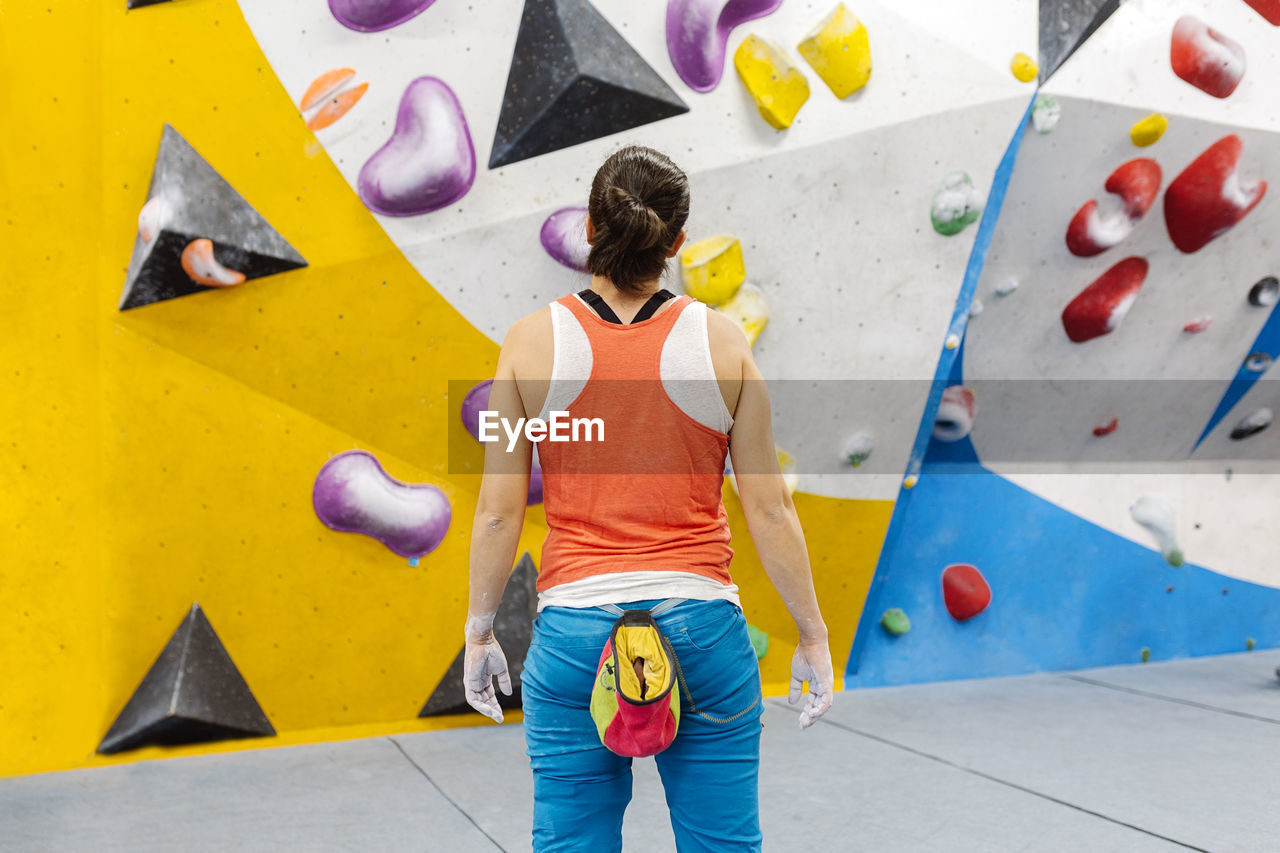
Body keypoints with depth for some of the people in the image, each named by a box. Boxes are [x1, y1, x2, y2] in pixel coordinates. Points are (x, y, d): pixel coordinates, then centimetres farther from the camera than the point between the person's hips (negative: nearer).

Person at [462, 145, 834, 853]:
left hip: (573, 628, 0)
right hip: (702, 628, 1)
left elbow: (498, 513, -2)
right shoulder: (723, 342, -3)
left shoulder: (532, 342, -4)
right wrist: (812, 635, 9)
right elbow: (769, 510, -1)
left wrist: (478, 631, 11)